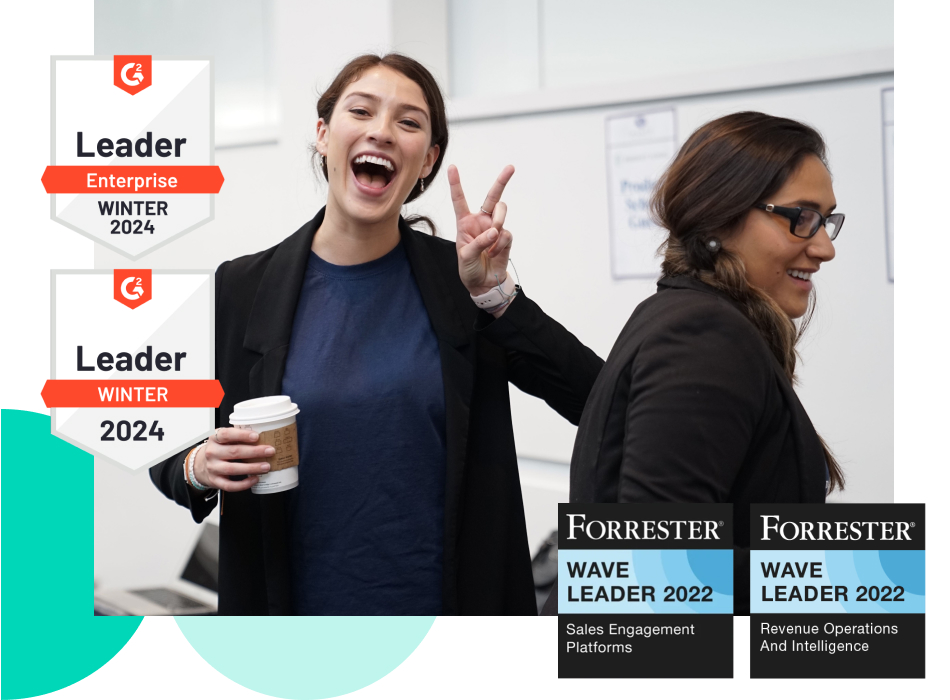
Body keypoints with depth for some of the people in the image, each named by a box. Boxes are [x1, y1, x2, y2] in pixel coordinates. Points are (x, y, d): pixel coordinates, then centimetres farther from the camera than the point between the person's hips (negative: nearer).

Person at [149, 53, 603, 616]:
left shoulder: (461, 280, -3)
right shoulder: (238, 290, -4)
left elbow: (600, 404, -8)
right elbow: (168, 464, 5)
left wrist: (494, 294, -16)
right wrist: (200, 469, -17)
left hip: (451, 601, 0)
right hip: (299, 601, 0)